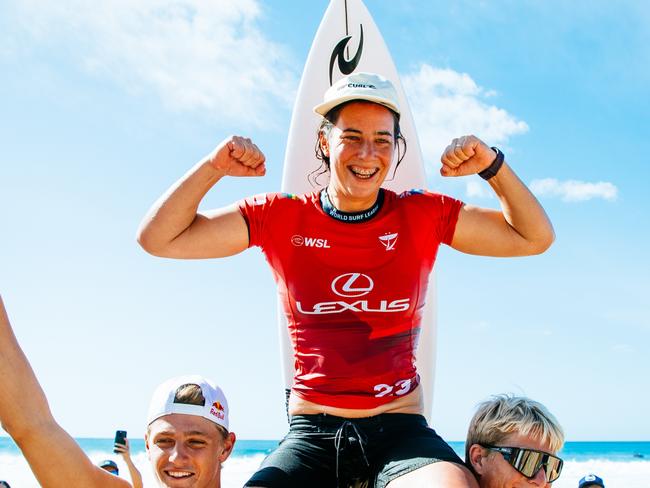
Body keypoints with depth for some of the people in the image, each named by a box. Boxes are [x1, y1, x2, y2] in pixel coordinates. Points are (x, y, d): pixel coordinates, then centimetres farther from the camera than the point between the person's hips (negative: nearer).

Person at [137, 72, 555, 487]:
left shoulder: (424, 216, 4)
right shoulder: (280, 218, 2)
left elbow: (534, 238, 8)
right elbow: (158, 239, 3)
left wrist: (492, 164, -5)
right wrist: (213, 167, -9)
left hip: (400, 430, 0)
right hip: (312, 435, 1)